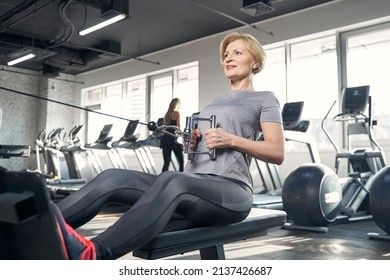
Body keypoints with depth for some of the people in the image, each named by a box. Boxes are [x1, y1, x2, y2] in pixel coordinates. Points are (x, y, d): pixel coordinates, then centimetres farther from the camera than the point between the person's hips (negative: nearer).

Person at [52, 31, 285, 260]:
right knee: (113, 178, -17)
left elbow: (277, 153, -1)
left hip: (230, 191, -6)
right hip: (194, 185, 7)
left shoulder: (264, 99, 11)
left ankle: (93, 253, -57)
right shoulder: (213, 103, 29)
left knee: (171, 180, -41)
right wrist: (192, 143, 6)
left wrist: (231, 140, -13)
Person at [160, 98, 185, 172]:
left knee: (166, 162, 4)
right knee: (181, 162, 4)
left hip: (165, 139, 6)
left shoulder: (166, 114, 15)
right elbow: (178, 128, -10)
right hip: (173, 139, -6)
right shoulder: (176, 113, -3)